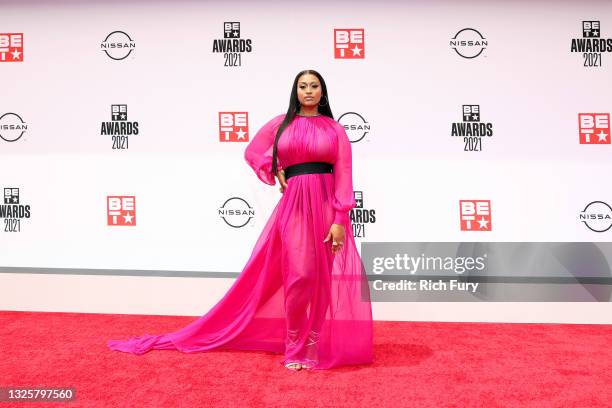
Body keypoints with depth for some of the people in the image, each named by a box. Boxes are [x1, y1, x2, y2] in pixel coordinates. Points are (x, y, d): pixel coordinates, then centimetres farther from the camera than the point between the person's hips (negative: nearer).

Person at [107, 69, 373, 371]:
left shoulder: (335, 129, 6)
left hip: (327, 205, 1)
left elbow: (344, 176, -1)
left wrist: (340, 220, -10)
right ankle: (295, 347, 10)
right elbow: (253, 152, 22)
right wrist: (278, 177, 10)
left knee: (322, 279, 2)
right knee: (300, 276, -8)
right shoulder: (281, 123, 9)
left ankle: (315, 347, 17)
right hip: (294, 205, 0)